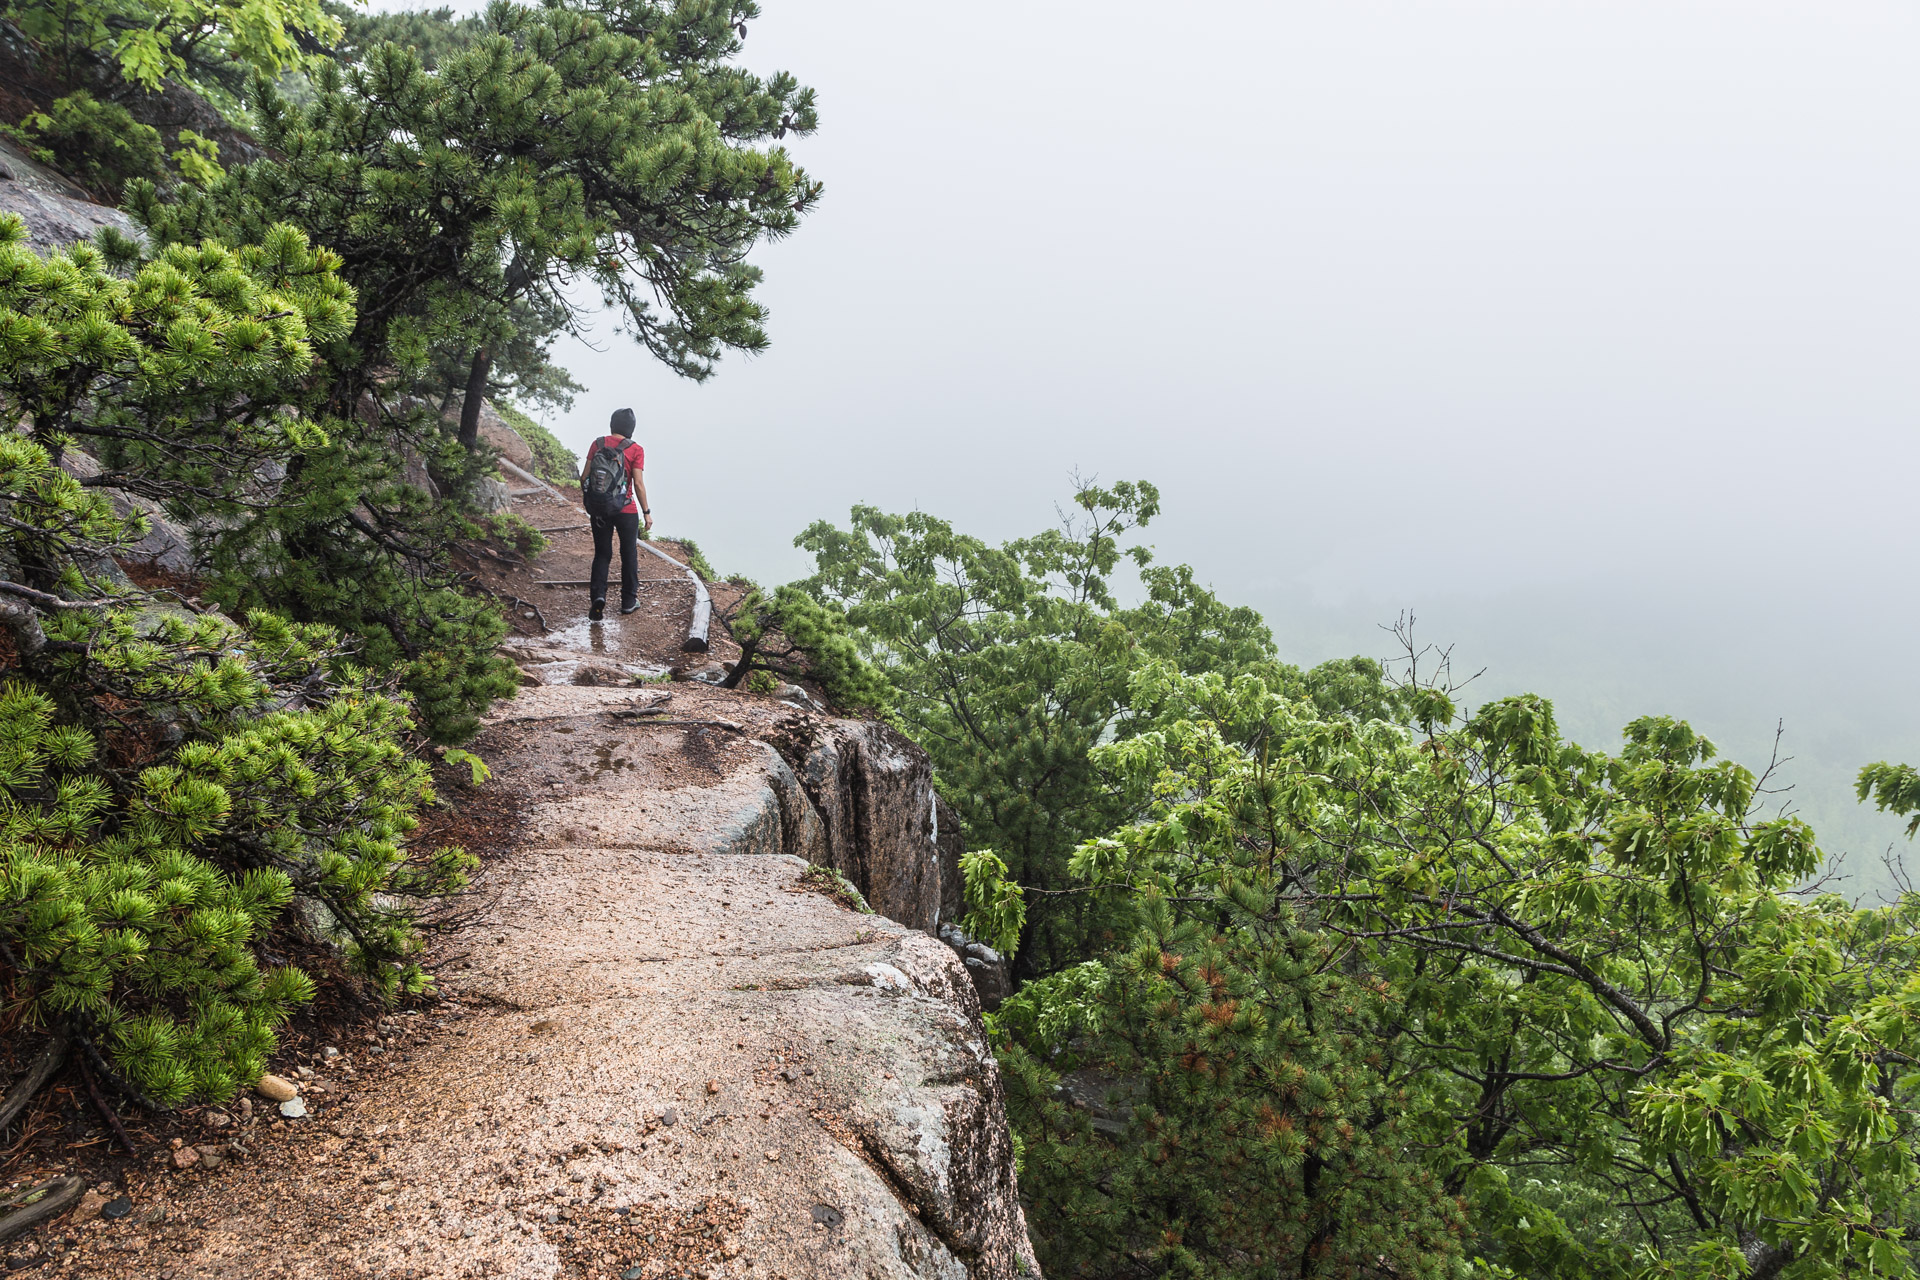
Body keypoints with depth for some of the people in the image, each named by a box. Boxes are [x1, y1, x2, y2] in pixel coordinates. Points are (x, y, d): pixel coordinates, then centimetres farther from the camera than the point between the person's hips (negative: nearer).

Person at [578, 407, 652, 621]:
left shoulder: (598, 444, 0)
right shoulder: (635, 450, -10)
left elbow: (584, 477, 0)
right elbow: (638, 484, -13)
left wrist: (589, 500, 16)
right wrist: (646, 512, -5)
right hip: (626, 511, -2)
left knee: (602, 555, 12)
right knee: (629, 554, 14)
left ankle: (598, 596, -8)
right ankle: (628, 601, 22)